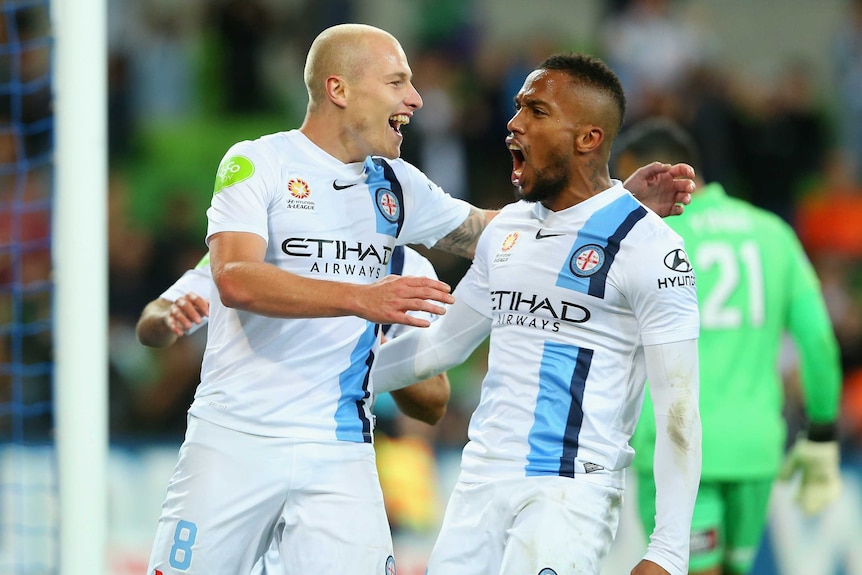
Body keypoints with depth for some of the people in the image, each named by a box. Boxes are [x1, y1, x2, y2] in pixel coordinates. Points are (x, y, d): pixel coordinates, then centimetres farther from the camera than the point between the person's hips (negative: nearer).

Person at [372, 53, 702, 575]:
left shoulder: (647, 246, -7)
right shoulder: (506, 230, 15)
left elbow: (677, 408, -9)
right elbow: (444, 342, 29)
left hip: (572, 489, -7)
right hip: (481, 486, 7)